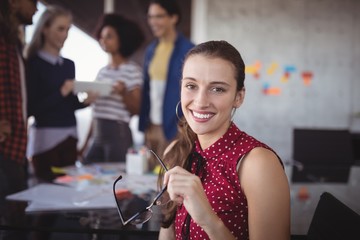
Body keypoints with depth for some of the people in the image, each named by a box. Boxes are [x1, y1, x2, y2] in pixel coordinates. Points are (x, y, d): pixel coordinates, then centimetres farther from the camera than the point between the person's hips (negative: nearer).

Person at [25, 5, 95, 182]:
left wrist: (86, 101, -4)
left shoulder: (69, 64, 10)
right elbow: (31, 108, -13)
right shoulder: (33, 64, -8)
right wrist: (61, 92, -19)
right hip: (46, 138, -6)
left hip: (69, 137, 6)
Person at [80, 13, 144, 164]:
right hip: (97, 135, 6)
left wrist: (123, 93, -26)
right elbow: (96, 111, 16)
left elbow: (136, 110, -8)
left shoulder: (132, 70, -4)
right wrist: (86, 143, 15)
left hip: (118, 133, -6)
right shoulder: (102, 71, 14)